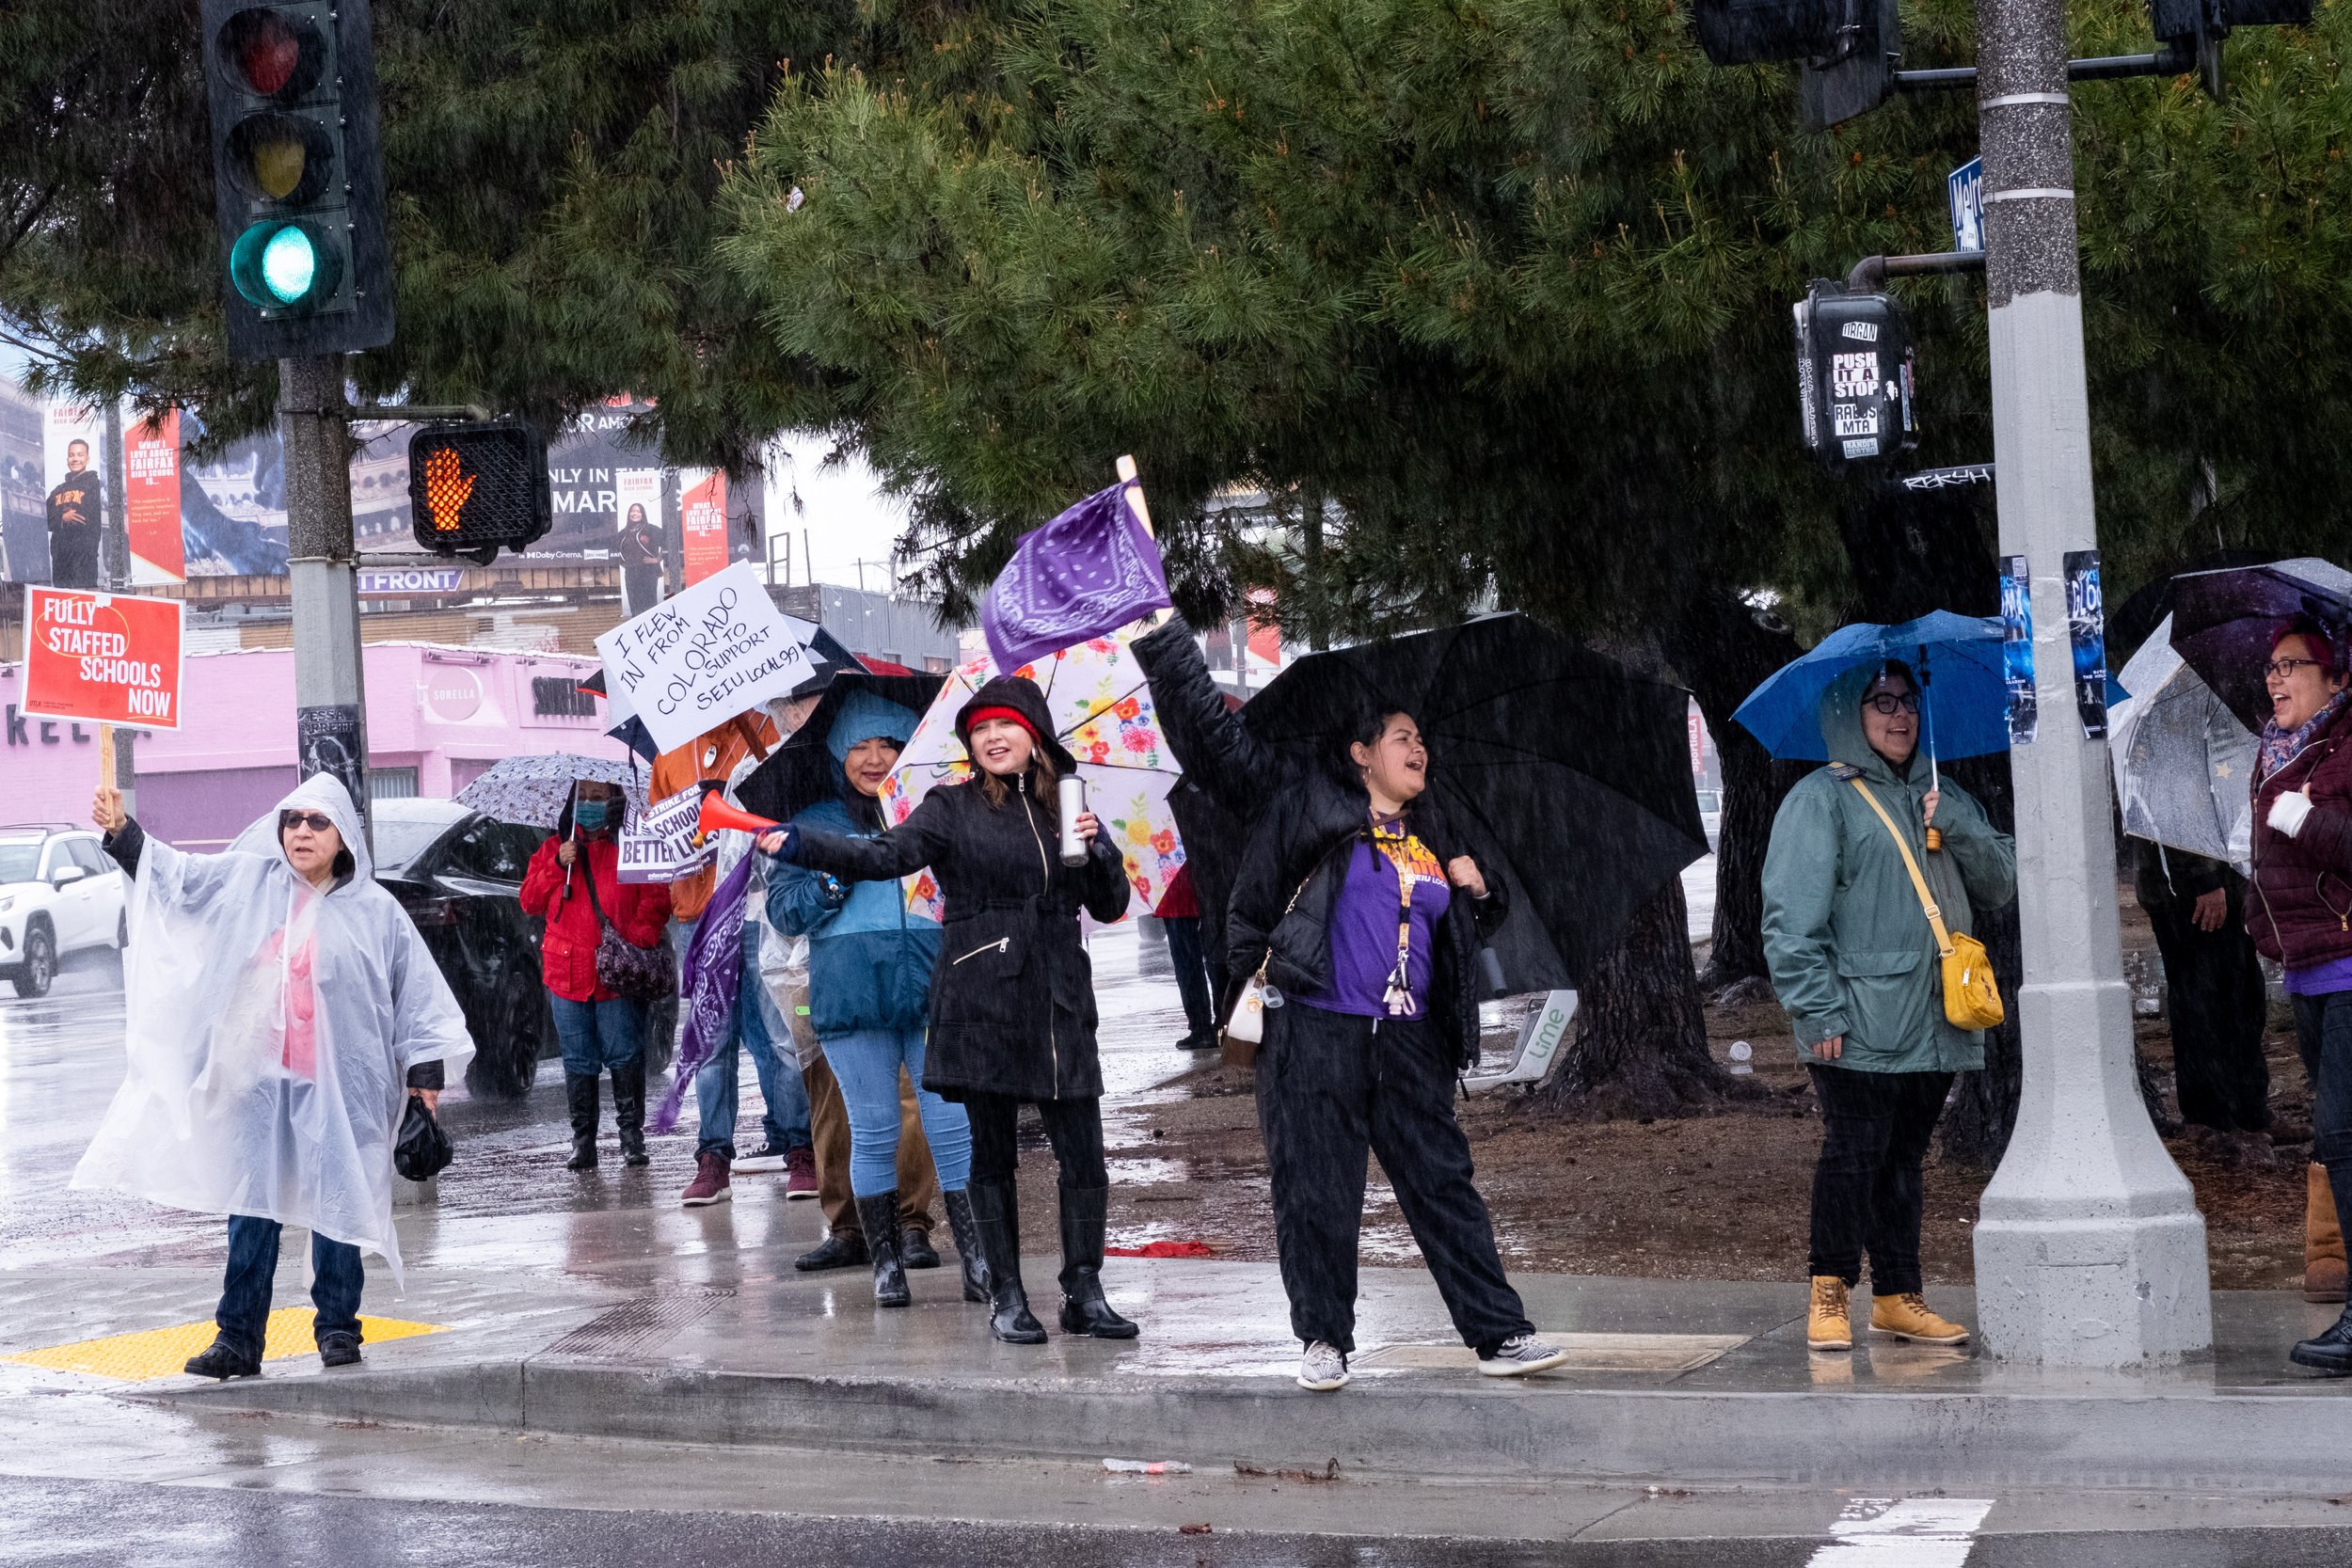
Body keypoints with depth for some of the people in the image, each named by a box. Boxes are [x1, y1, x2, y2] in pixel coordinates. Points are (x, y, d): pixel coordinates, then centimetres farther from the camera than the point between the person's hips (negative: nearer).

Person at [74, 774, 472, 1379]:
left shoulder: (376, 911, 1)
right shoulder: (248, 883, 7)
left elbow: (418, 990, 5)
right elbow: (175, 874, 2)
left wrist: (426, 1067, 2)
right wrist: (120, 831, -13)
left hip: (340, 1084, -2)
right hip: (260, 1078, 2)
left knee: (337, 1203, 3)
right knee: (251, 1205, 1)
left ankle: (338, 1325, 18)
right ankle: (238, 1338, 4)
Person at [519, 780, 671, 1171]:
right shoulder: (553, 848, 14)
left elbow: (656, 897, 0)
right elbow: (530, 902, 9)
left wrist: (642, 935, -16)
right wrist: (558, 866, -5)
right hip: (567, 973, 3)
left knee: (624, 1056, -5)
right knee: (578, 1061, 5)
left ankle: (631, 1134, 3)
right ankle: (583, 1142, 9)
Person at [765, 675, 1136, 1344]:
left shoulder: (1065, 805, 13)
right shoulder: (954, 808, 2)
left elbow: (1111, 906, 15)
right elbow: (887, 855, -14)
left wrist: (1096, 849, -4)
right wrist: (802, 846, -28)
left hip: (1059, 1001, 3)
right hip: (982, 1000, -3)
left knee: (1084, 1155, -1)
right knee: (992, 1153, 1)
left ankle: (1084, 1294, 8)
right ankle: (1005, 1298, 10)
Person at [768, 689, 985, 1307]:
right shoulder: (813, 824, 13)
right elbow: (782, 910, 9)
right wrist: (832, 880, -8)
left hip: (936, 990, 0)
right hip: (850, 995, 0)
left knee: (953, 1128, -6)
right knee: (874, 1134, 3)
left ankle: (977, 1262, -1)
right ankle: (885, 1262, 12)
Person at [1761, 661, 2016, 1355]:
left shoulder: (1944, 799, 20)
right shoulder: (1821, 797, -1)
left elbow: (2002, 882, 12)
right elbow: (1793, 915, -7)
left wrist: (1956, 827, -5)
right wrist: (1818, 1010, -14)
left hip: (1935, 1021, 6)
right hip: (1859, 1024, -6)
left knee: (1905, 1158, 9)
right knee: (1853, 1154, -7)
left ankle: (1899, 1297, 15)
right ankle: (1830, 1296, 2)